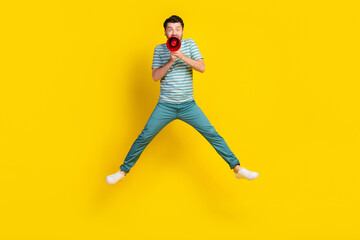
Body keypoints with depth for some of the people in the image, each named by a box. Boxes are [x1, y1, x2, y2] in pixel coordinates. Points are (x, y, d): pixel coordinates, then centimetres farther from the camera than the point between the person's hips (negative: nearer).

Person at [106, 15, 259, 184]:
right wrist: (170, 61, -18)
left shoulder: (190, 44, 2)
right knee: (144, 137, 0)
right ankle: (123, 171, 14)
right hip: (165, 106, 0)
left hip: (188, 105, 0)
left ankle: (237, 168, 7)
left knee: (212, 135, -2)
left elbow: (202, 68, -9)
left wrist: (182, 56, -22)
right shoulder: (159, 49, 3)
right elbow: (155, 77, -5)